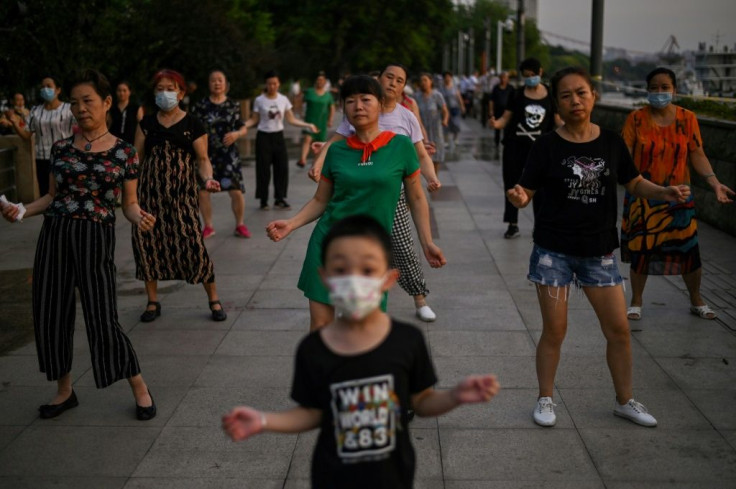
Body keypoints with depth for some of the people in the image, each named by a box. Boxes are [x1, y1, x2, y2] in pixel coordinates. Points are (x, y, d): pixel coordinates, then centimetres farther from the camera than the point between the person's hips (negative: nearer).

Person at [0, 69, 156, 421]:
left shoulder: (123, 152, 1)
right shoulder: (60, 149, 8)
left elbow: (129, 203, 5)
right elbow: (53, 196, 14)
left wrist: (139, 218, -17)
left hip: (96, 238, -4)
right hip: (54, 234, 4)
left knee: (103, 319, -6)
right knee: (51, 315, 7)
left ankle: (140, 389, 14)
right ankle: (64, 391, 27)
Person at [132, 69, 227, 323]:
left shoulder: (193, 124, 2)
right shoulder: (147, 123, 11)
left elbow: (203, 159, 0)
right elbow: (136, 156, 9)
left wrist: (208, 179, -19)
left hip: (182, 194, -3)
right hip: (150, 193, 3)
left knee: (193, 243, -11)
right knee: (146, 242, 1)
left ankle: (214, 300, 5)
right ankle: (152, 301, 19)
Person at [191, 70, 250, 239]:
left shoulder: (233, 105, 4)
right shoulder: (201, 105, -1)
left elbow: (243, 128, 8)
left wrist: (236, 134, -12)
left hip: (228, 154, 0)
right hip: (206, 154, 0)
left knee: (236, 191, -5)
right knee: (202, 190, 0)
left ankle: (240, 225, 15)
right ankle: (208, 227, 18)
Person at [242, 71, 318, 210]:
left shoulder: (283, 99, 2)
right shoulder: (259, 100, -4)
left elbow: (291, 120, 4)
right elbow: (254, 120, -2)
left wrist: (308, 125, -4)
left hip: (278, 136, 3)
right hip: (264, 136, -3)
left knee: (282, 167, 1)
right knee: (263, 169, -1)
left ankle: (280, 199, 11)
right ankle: (263, 201, 8)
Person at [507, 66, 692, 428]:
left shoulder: (611, 143, 0)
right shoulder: (547, 146, -8)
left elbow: (634, 183, 10)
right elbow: (528, 192, -8)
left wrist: (664, 192, -8)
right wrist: (519, 198, -31)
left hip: (599, 251, 3)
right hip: (554, 251, -3)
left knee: (618, 329, 8)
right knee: (554, 330, 5)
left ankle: (625, 401, 28)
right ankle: (545, 400, 26)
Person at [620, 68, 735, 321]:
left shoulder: (687, 118, 0)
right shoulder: (636, 118, -4)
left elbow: (697, 155, 2)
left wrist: (714, 182, -9)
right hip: (642, 198, -1)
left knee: (688, 249, 3)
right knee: (640, 250, 3)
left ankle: (697, 301, 25)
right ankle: (636, 301, 23)